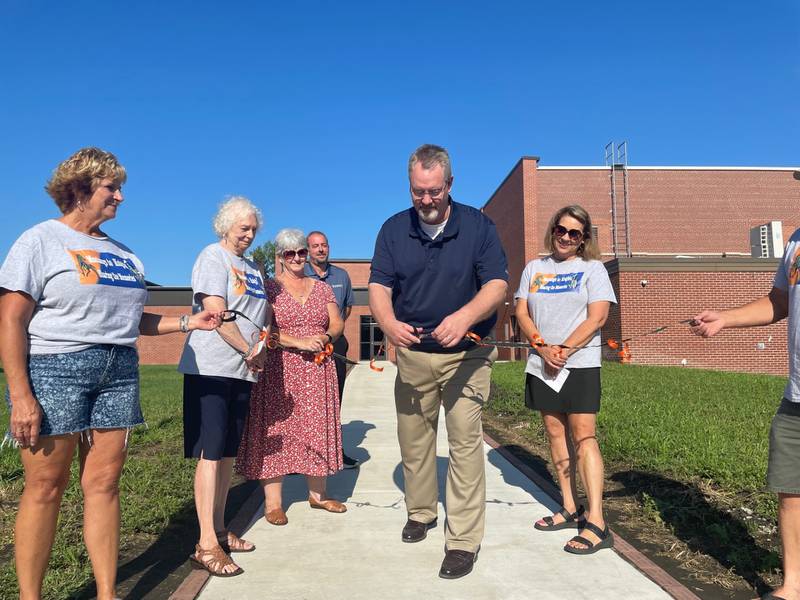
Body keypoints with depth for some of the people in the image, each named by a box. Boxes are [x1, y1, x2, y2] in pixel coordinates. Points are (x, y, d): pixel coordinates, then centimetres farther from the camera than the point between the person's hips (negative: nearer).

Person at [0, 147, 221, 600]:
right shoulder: (41, 240, -1)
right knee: (46, 487, 0)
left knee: (105, 482, 6)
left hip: (120, 372, 5)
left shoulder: (123, 253, 16)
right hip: (54, 369, -5)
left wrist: (189, 322, 9)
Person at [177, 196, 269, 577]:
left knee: (228, 452, 12)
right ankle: (206, 545, 0)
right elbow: (215, 313, -15)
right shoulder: (213, 257, -5)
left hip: (241, 371, 8)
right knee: (210, 453, -6)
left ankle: (219, 530, 23)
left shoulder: (252, 267, 19)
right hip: (211, 367, -8)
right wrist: (249, 351, -10)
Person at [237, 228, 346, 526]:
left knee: (318, 428, 8)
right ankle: (272, 501, 7)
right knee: (276, 429, -2)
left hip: (318, 369, 4)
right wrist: (300, 342, -18)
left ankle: (317, 493, 22)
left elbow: (337, 323, 12)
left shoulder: (322, 288, 13)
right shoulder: (269, 288, 0)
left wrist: (325, 337, -10)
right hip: (279, 370, -4)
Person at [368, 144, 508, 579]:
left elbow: (497, 285, -13)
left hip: (466, 354, -3)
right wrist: (389, 323, -28)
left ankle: (463, 541, 5)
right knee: (413, 439, 14)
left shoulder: (477, 225, -7)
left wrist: (464, 317, -33)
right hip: (413, 353, 3)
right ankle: (420, 513, 36)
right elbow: (379, 287, -6)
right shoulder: (394, 229, 0)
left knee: (465, 442, -6)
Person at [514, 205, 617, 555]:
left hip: (580, 365, -4)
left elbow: (596, 318, -7)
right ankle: (570, 509, 18)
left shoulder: (593, 269, 4)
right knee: (556, 434, 8)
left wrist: (564, 351, -15)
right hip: (541, 366, 5)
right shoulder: (534, 269, 14)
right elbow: (521, 313, 6)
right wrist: (544, 348, -9)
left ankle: (596, 523, -8)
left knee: (584, 436, -9)